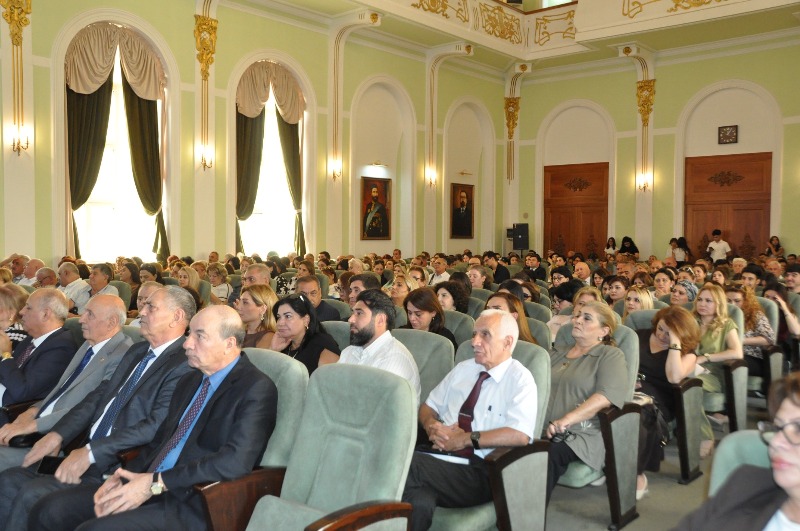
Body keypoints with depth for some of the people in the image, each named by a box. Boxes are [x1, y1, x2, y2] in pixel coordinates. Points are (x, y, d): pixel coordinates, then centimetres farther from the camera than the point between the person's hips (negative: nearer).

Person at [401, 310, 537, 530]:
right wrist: (432, 425, -1)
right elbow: (428, 407, 23)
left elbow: (520, 435, -14)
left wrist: (464, 439, -13)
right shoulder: (463, 369, 18)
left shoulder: (520, 379, 0)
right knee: (419, 502, -33)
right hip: (440, 456, 4)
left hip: (479, 472, -4)